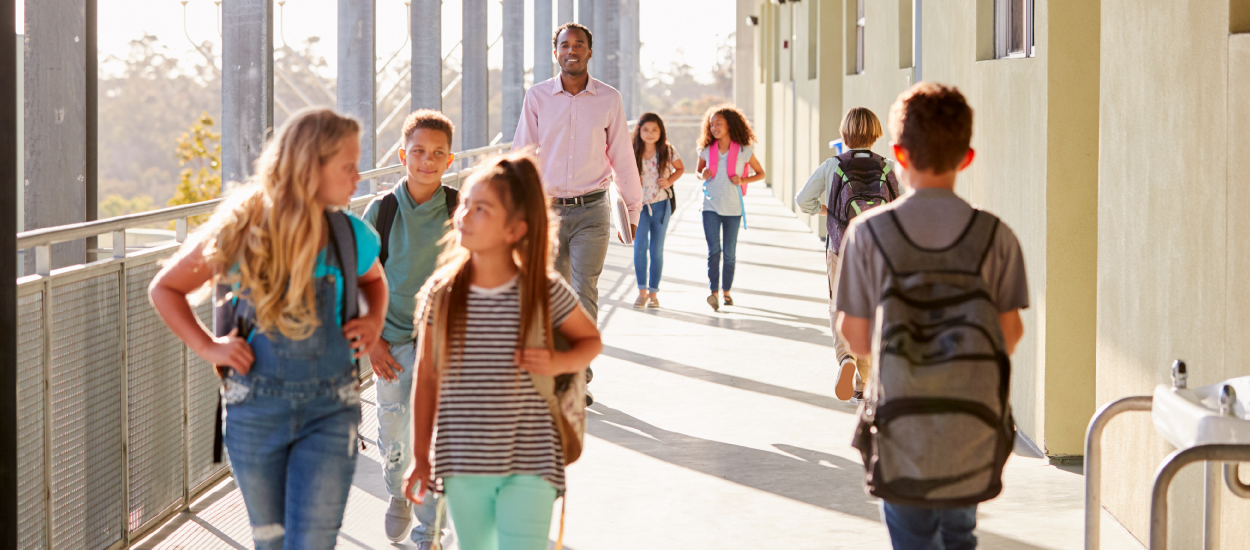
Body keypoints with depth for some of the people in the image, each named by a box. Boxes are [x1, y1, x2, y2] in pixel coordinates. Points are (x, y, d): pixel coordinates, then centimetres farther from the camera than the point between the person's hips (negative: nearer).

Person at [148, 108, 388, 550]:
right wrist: (207, 347, -5)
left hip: (329, 413, 0)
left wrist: (374, 323, 3)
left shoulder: (352, 237, -2)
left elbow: (374, 279, 23)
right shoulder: (241, 232, -7)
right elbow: (164, 289, 6)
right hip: (256, 411, 0)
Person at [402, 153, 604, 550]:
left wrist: (558, 363, -12)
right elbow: (427, 376, 6)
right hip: (463, 465, 3)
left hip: (530, 466, -2)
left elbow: (591, 340, 10)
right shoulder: (441, 293, -2)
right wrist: (421, 457, 8)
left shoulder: (544, 291, -7)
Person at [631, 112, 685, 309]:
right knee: (640, 245, -15)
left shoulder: (667, 151, -5)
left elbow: (680, 168, 11)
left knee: (656, 249, 3)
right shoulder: (633, 153, -6)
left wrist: (669, 181, -8)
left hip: (661, 205, 1)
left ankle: (653, 293, 12)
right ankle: (642, 291, -5)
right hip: (640, 204, 0)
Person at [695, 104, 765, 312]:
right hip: (711, 206, 0)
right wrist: (702, 175, -6)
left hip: (733, 208, 0)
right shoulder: (706, 150, 2)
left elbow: (760, 173, 6)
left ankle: (726, 290, 22)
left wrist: (743, 180, -12)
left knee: (729, 252, 8)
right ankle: (714, 292, -18)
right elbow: (699, 170, 18)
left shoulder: (744, 151, -4)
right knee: (713, 249, -12)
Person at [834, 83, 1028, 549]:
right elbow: (1010, 333, -3)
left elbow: (854, 336, -4)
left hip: (901, 427, -2)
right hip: (973, 428, 2)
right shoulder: (996, 237, -6)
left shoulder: (868, 232, -9)